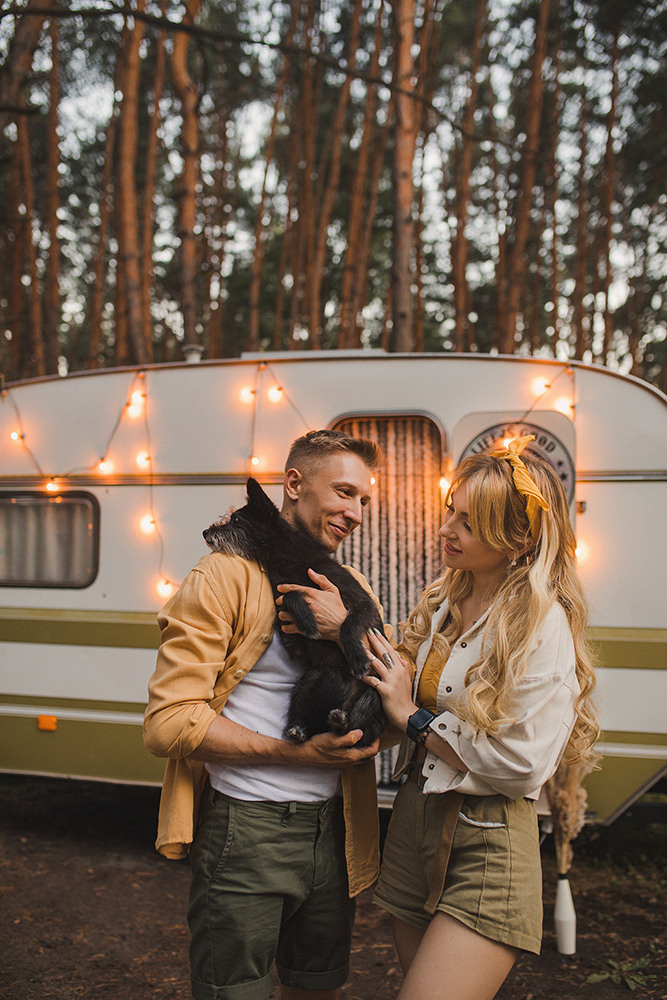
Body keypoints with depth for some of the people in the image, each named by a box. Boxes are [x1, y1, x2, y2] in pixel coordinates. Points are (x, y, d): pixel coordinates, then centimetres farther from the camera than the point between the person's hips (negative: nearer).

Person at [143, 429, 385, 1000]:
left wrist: (349, 630, -15)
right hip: (246, 830, -6)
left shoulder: (351, 587, 11)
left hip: (333, 828, 6)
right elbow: (169, 721, -16)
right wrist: (293, 752, -20)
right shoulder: (226, 577, -9)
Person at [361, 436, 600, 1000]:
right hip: (413, 822, 7)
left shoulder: (543, 625, -15)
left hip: (488, 847, -7)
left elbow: (524, 765, -18)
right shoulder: (443, 604, 7)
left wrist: (413, 717, -12)